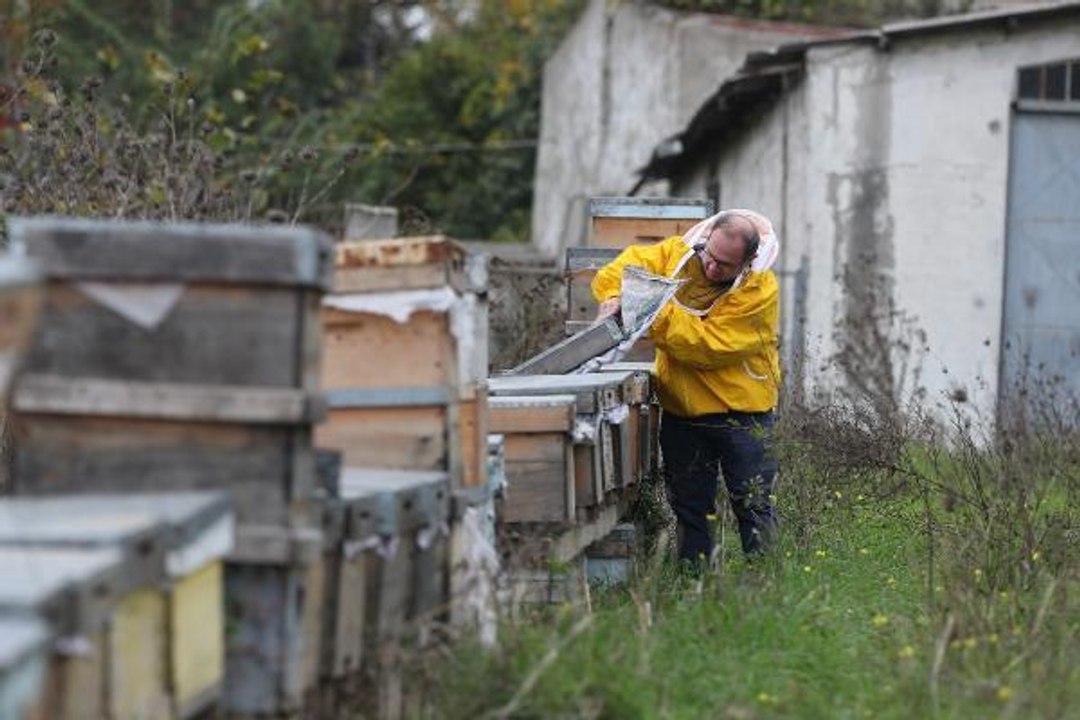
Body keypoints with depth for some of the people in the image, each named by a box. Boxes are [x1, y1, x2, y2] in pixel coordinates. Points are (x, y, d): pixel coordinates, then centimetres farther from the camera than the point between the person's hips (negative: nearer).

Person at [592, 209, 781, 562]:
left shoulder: (760, 291, -19)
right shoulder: (678, 253, -4)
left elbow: (709, 346, -26)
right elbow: (622, 267, 1)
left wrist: (659, 316, -31)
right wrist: (614, 297, -21)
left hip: (740, 411, -5)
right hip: (682, 409, 5)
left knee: (753, 505, -1)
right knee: (688, 505, 14)